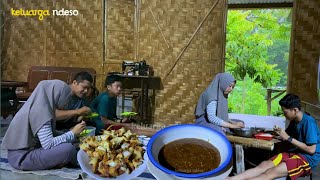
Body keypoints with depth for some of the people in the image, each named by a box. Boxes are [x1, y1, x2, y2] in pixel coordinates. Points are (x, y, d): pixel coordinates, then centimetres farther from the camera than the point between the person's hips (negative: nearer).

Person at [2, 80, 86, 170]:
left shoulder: (40, 104, 3)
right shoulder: (40, 110, -24)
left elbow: (48, 131, 12)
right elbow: (48, 144, -28)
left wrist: (69, 133, 4)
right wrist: (72, 133, -18)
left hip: (26, 149, 10)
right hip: (22, 157, -10)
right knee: (68, 148, -21)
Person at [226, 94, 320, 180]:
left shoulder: (308, 122, -16)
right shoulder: (294, 121, 10)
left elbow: (311, 150, -18)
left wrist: (288, 138, -18)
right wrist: (279, 132, -1)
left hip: (308, 158, -7)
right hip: (293, 153, 8)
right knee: (263, 165, -16)